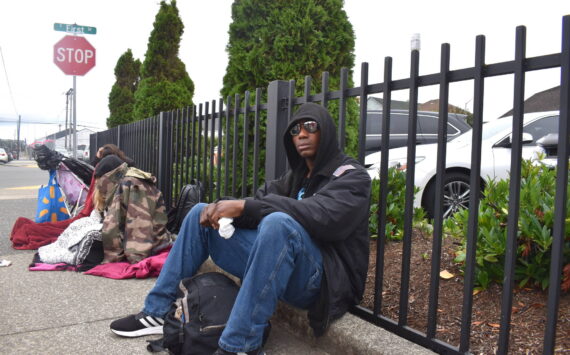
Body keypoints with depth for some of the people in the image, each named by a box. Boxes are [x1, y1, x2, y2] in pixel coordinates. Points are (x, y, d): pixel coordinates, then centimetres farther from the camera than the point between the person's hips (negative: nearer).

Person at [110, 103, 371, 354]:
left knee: (278, 222, -38)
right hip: (276, 261, 7)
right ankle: (158, 311, 4)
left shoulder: (352, 176, -4)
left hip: (323, 278, -7)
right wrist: (222, 208, -16)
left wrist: (243, 207, -25)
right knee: (200, 213, 4)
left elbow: (320, 215, -24)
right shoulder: (296, 176, 18)